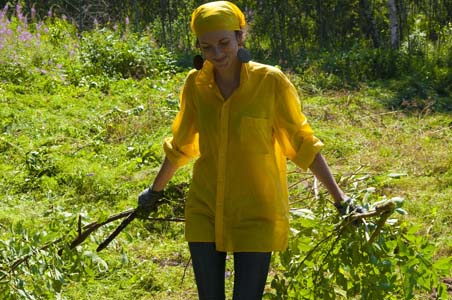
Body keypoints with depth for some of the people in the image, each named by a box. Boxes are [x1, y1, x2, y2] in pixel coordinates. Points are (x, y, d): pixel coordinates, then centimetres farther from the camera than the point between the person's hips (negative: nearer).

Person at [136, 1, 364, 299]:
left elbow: (302, 143, -4)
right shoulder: (196, 83, 0)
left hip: (256, 215, -3)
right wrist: (155, 190, 26)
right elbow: (181, 144, 16)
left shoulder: (271, 82, -11)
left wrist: (339, 197, -5)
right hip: (205, 211, 4)